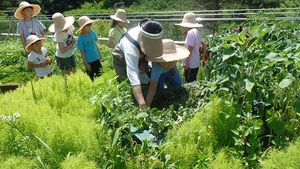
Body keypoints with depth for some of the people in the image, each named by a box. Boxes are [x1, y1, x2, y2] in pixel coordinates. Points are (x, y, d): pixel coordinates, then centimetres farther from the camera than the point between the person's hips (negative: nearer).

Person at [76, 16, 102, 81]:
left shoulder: (92, 32, -5)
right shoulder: (80, 38, -20)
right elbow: (82, 52, -15)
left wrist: (99, 53, 13)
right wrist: (86, 64, -13)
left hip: (96, 58, 6)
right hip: (89, 61, -5)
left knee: (99, 75, 20)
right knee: (90, 78, 12)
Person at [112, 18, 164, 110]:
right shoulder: (131, 45, -49)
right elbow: (133, 75, -57)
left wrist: (145, 62, -21)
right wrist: (141, 103, -65)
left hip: (139, 56, 5)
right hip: (122, 58, -5)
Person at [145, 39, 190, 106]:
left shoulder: (174, 53, -40)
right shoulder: (156, 66, -50)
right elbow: (152, 90, -53)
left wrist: (174, 67, -11)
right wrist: (147, 107, -58)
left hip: (170, 70, 4)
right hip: (156, 72, -3)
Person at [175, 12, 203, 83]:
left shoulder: (191, 32, -18)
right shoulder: (196, 31, 13)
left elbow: (189, 49, -20)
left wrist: (186, 62, -18)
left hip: (190, 64, -10)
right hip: (195, 63, 10)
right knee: (192, 83, 16)